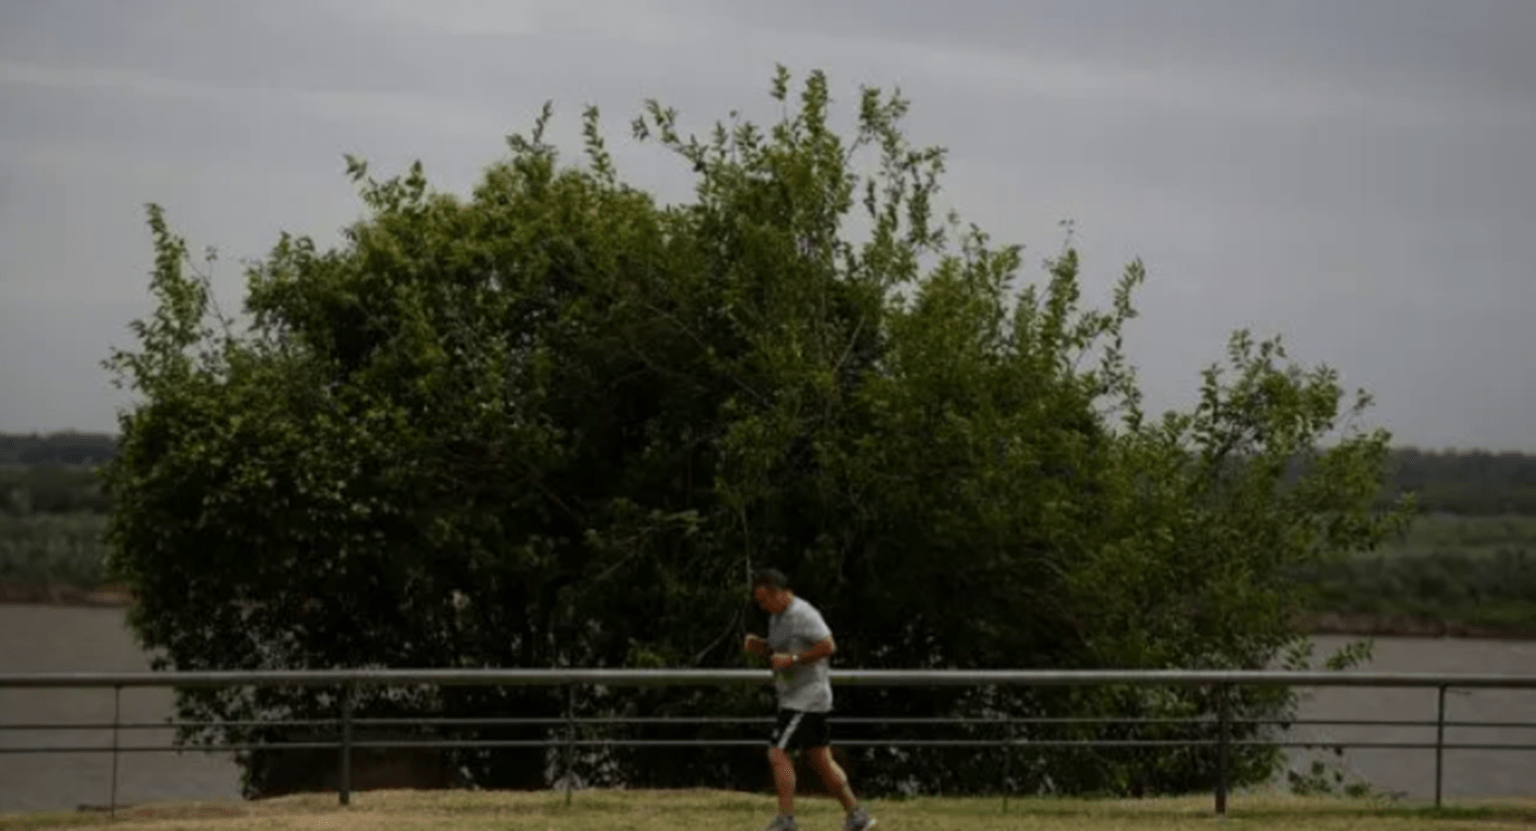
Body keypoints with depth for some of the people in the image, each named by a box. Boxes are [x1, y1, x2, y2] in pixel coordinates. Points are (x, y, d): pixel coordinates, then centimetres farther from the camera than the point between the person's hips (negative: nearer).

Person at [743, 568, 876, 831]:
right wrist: (760, 647, 6)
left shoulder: (803, 614, -15)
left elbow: (827, 646, -21)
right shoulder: (776, 616, 15)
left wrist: (793, 659, -23)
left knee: (778, 754, -13)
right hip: (793, 698, 10)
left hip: (807, 697, -10)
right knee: (821, 760, 11)